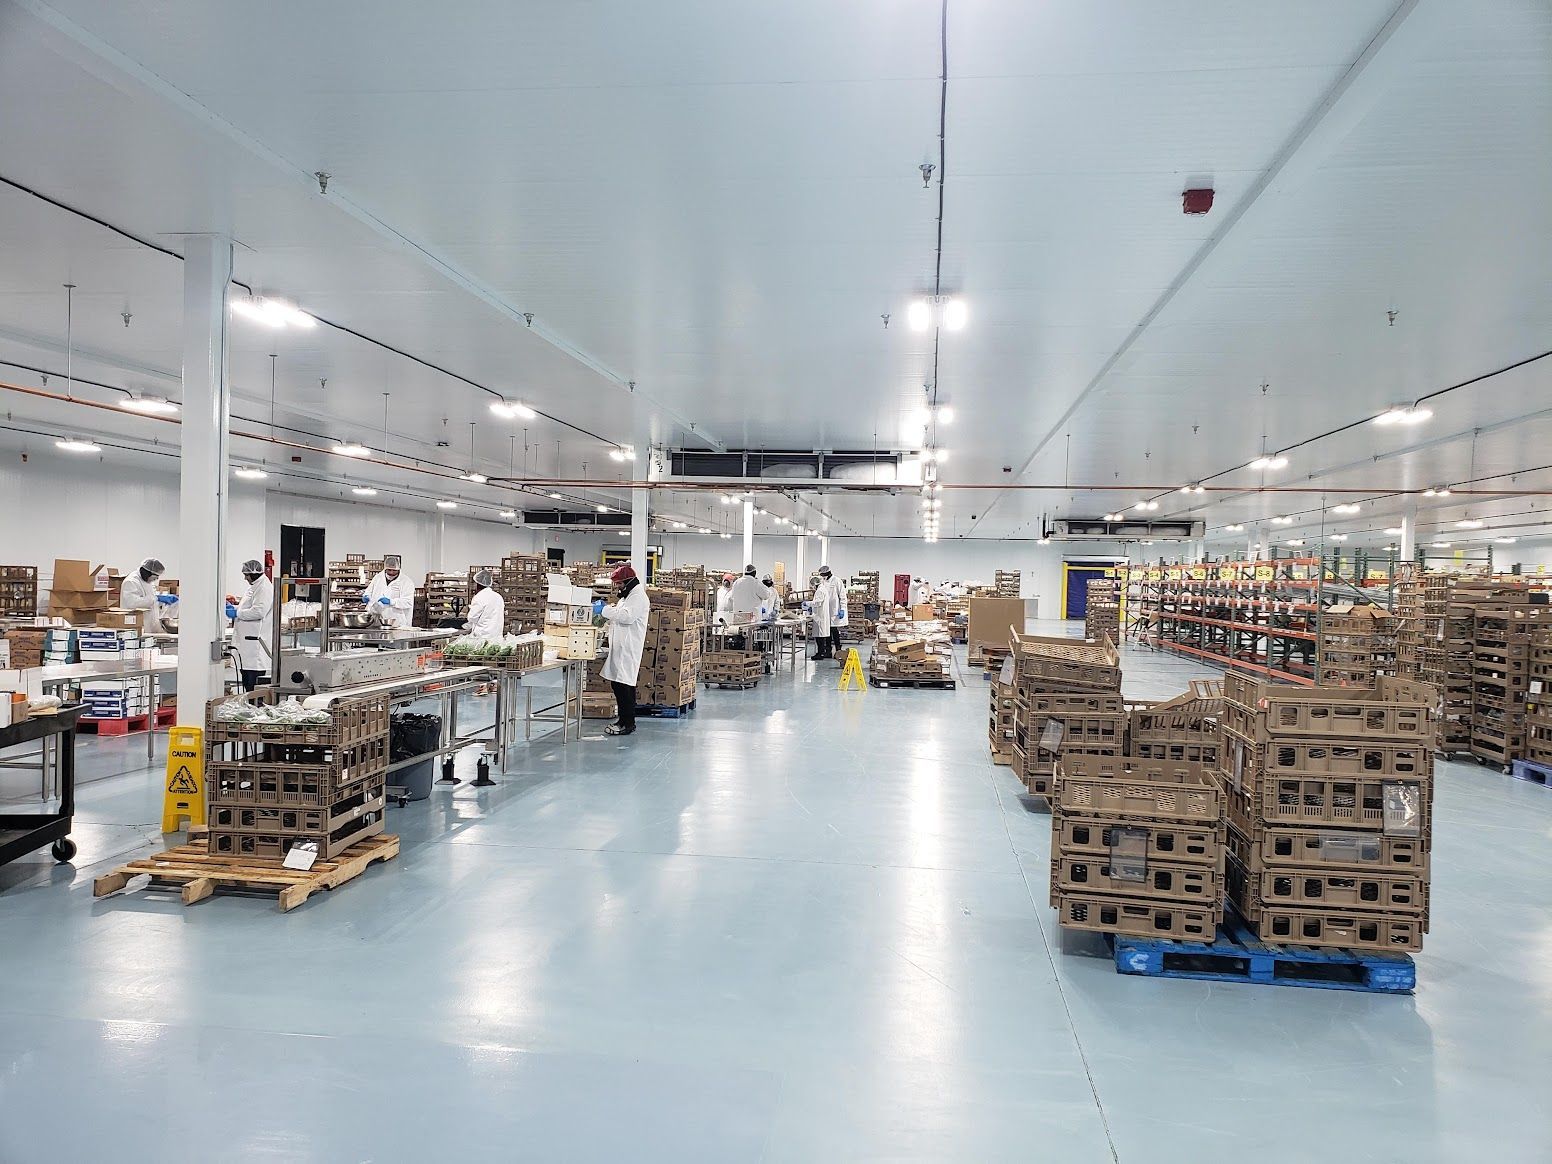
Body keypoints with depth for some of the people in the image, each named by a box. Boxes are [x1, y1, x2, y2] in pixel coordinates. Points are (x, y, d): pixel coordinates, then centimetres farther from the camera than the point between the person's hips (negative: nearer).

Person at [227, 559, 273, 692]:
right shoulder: (253, 587, 21)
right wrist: (233, 608, 16)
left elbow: (258, 611, -22)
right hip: (246, 639, 11)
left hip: (256, 639, -11)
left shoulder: (265, 588, -12)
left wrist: (237, 613, -14)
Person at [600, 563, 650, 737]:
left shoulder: (638, 596, -11)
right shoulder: (626, 596, 22)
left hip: (629, 649, -10)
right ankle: (623, 718, 19)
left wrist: (606, 610, -18)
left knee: (625, 685, -10)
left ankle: (628, 723, -6)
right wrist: (607, 611, 13)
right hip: (619, 648, 10)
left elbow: (627, 616, -23)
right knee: (617, 684, 11)